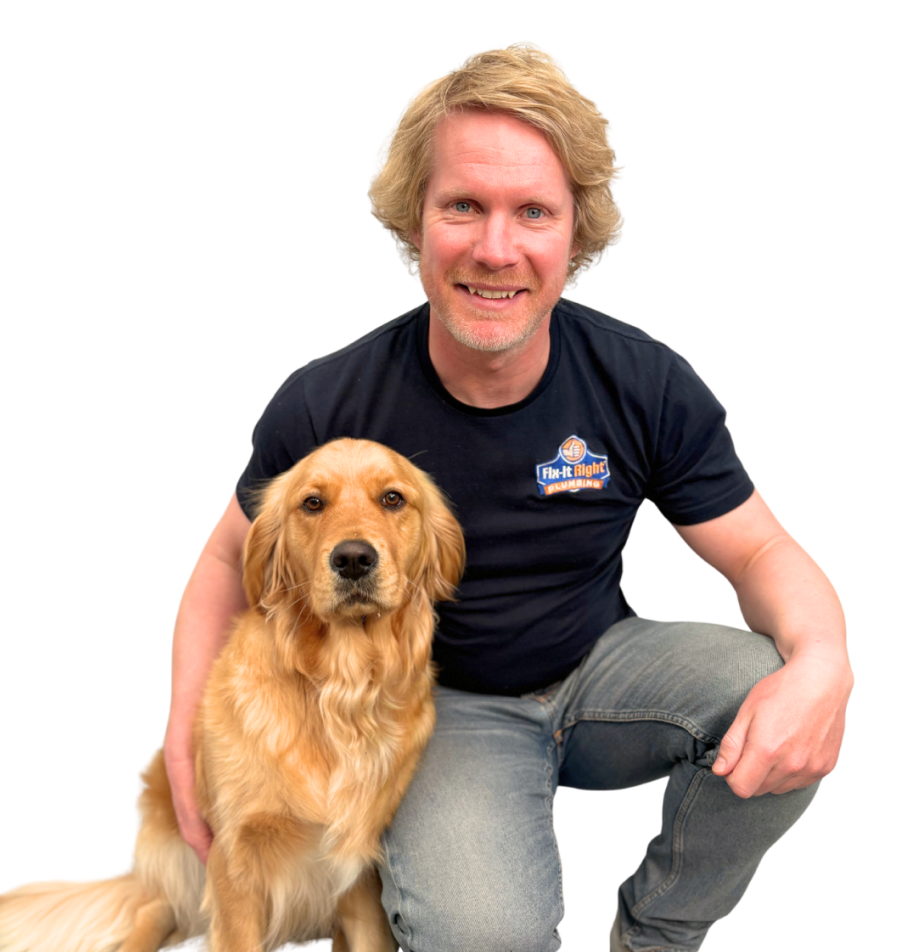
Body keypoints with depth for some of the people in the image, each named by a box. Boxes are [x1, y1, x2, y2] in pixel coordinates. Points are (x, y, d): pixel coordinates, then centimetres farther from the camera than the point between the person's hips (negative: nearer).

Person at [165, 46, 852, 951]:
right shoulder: (325, 407, -17)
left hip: (599, 669, 3)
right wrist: (185, 736, -11)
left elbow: (762, 553, -6)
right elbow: (230, 558, 0)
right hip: (444, 705, -3)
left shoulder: (646, 386, -14)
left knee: (771, 690, -27)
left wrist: (822, 662, -29)